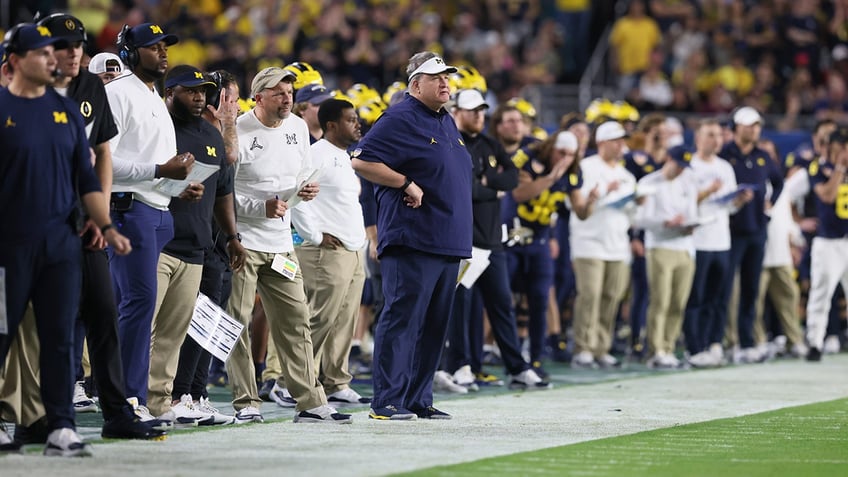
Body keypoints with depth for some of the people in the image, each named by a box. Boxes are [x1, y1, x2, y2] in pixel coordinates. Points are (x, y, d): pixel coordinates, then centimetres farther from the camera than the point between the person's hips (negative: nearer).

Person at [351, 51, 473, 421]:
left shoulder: (447, 123, 20)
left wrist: (462, 238, 20)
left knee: (435, 324, 10)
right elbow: (361, 161, -15)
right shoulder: (400, 120, -8)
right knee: (402, 317, -10)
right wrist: (406, 184, -16)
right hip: (412, 241, -9)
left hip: (449, 242, 9)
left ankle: (419, 400, 15)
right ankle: (387, 401, -9)